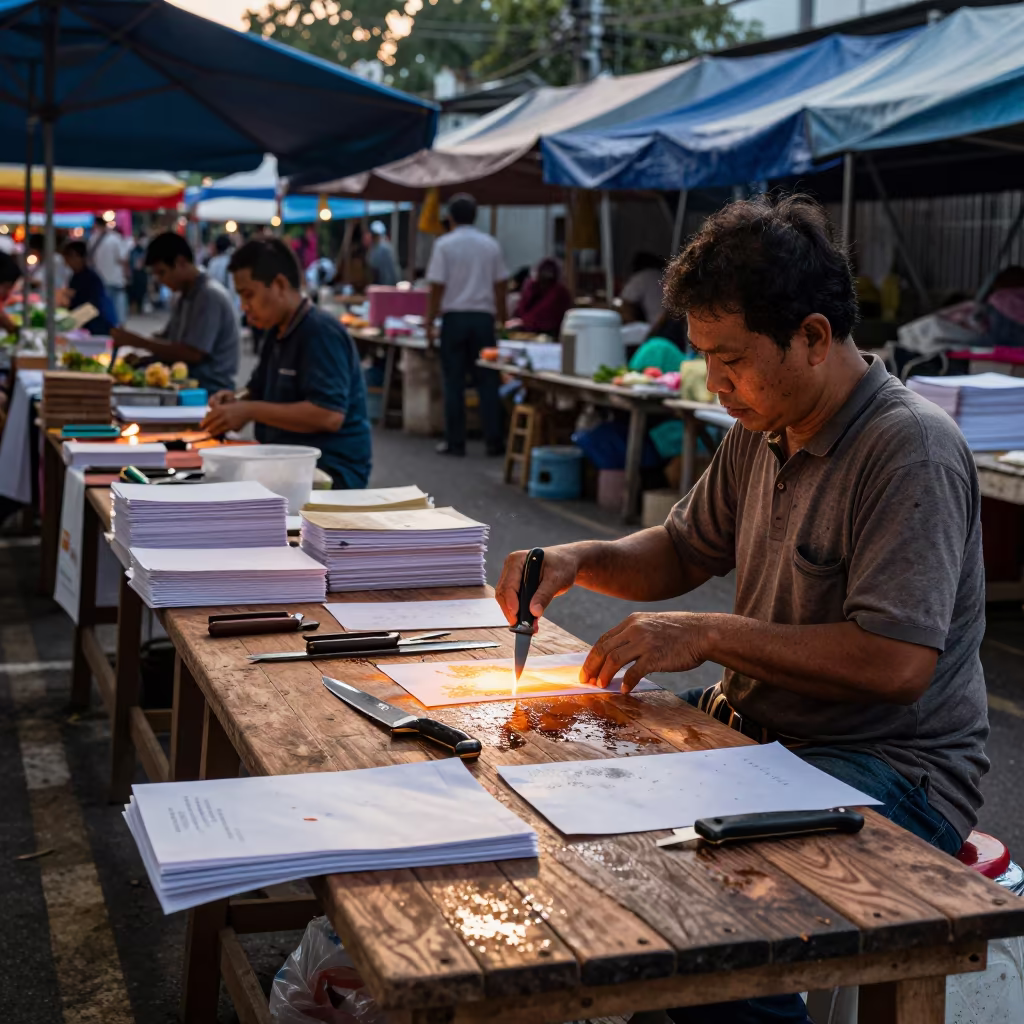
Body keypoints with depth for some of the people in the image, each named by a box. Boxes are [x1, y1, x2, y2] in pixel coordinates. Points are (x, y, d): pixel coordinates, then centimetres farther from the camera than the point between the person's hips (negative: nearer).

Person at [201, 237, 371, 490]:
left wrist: (250, 410, -20)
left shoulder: (321, 333, -13)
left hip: (330, 473, -9)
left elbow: (330, 415, -23)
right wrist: (237, 401, 4)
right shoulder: (276, 333, 17)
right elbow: (258, 391, 29)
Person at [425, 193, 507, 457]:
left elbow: (437, 288, -8)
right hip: (483, 317, 2)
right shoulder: (491, 245, 5)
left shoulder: (444, 244, -5)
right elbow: (501, 286, 8)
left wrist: (429, 323, -2)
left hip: (454, 317, -2)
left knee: (453, 382, 3)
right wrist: (501, 318, 17)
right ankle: (494, 441, 5)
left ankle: (455, 442, 4)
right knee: (487, 381, 6)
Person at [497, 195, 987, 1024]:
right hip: (755, 727, 8)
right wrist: (578, 562, 1)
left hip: (894, 770, -8)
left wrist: (711, 635, -23)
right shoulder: (763, 430, 7)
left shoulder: (913, 451, -20)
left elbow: (899, 663, -27)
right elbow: (685, 552, 20)